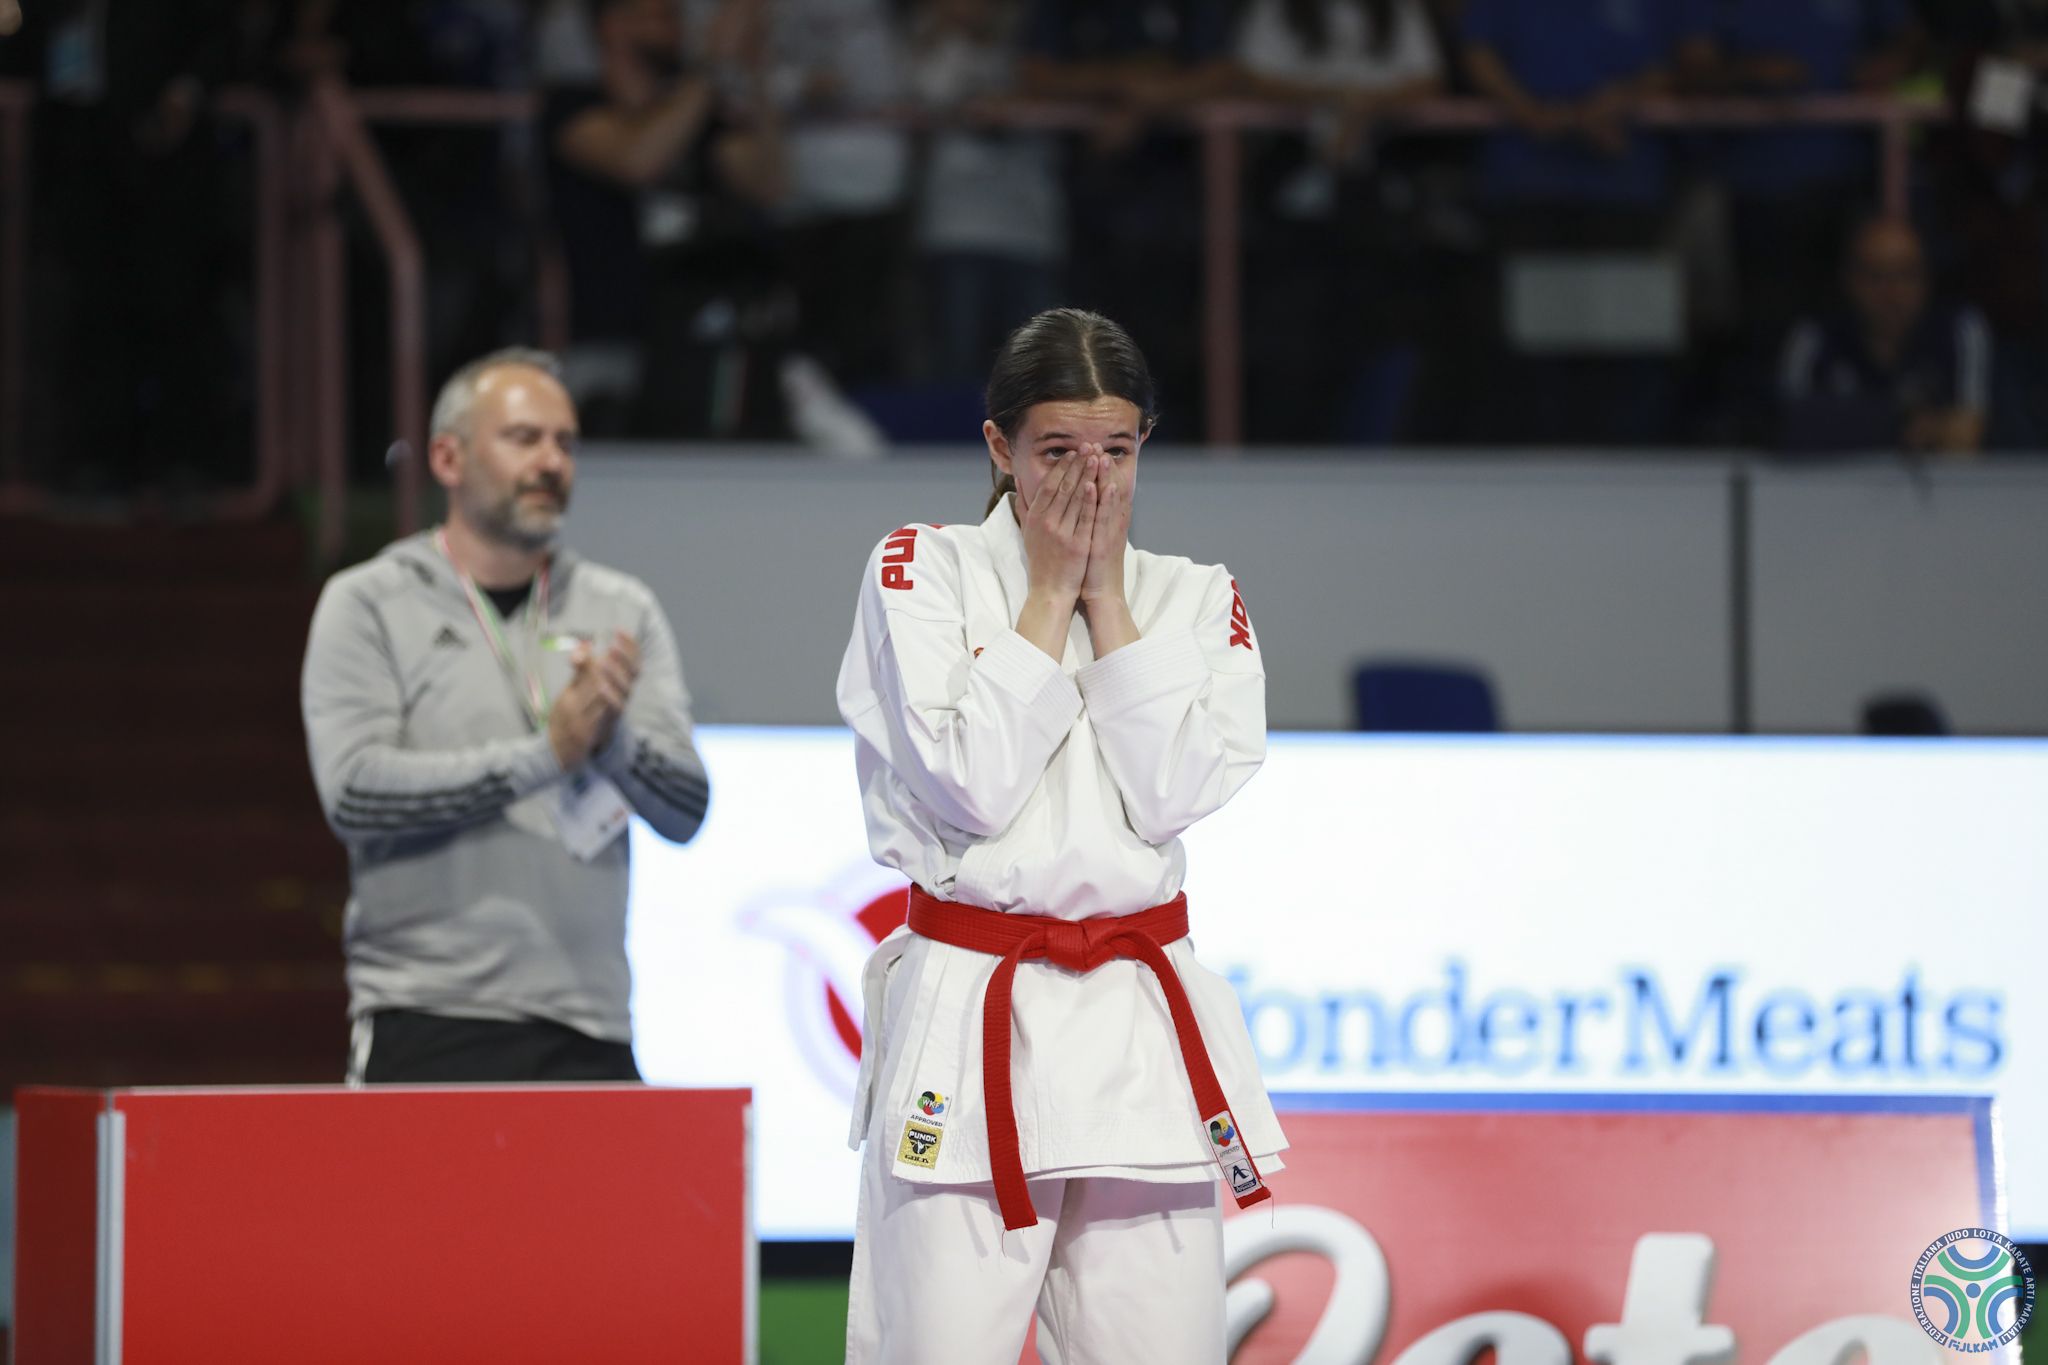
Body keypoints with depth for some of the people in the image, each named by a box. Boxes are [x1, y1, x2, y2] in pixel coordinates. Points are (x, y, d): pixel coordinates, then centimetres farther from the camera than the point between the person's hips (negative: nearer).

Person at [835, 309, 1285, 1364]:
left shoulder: (1196, 598, 10)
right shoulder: (918, 573, 2)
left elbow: (1174, 793, -6)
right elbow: (971, 785, -11)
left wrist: (1106, 594, -3)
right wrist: (1050, 593, -6)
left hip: (1140, 1026, 3)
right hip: (968, 1026, -3)